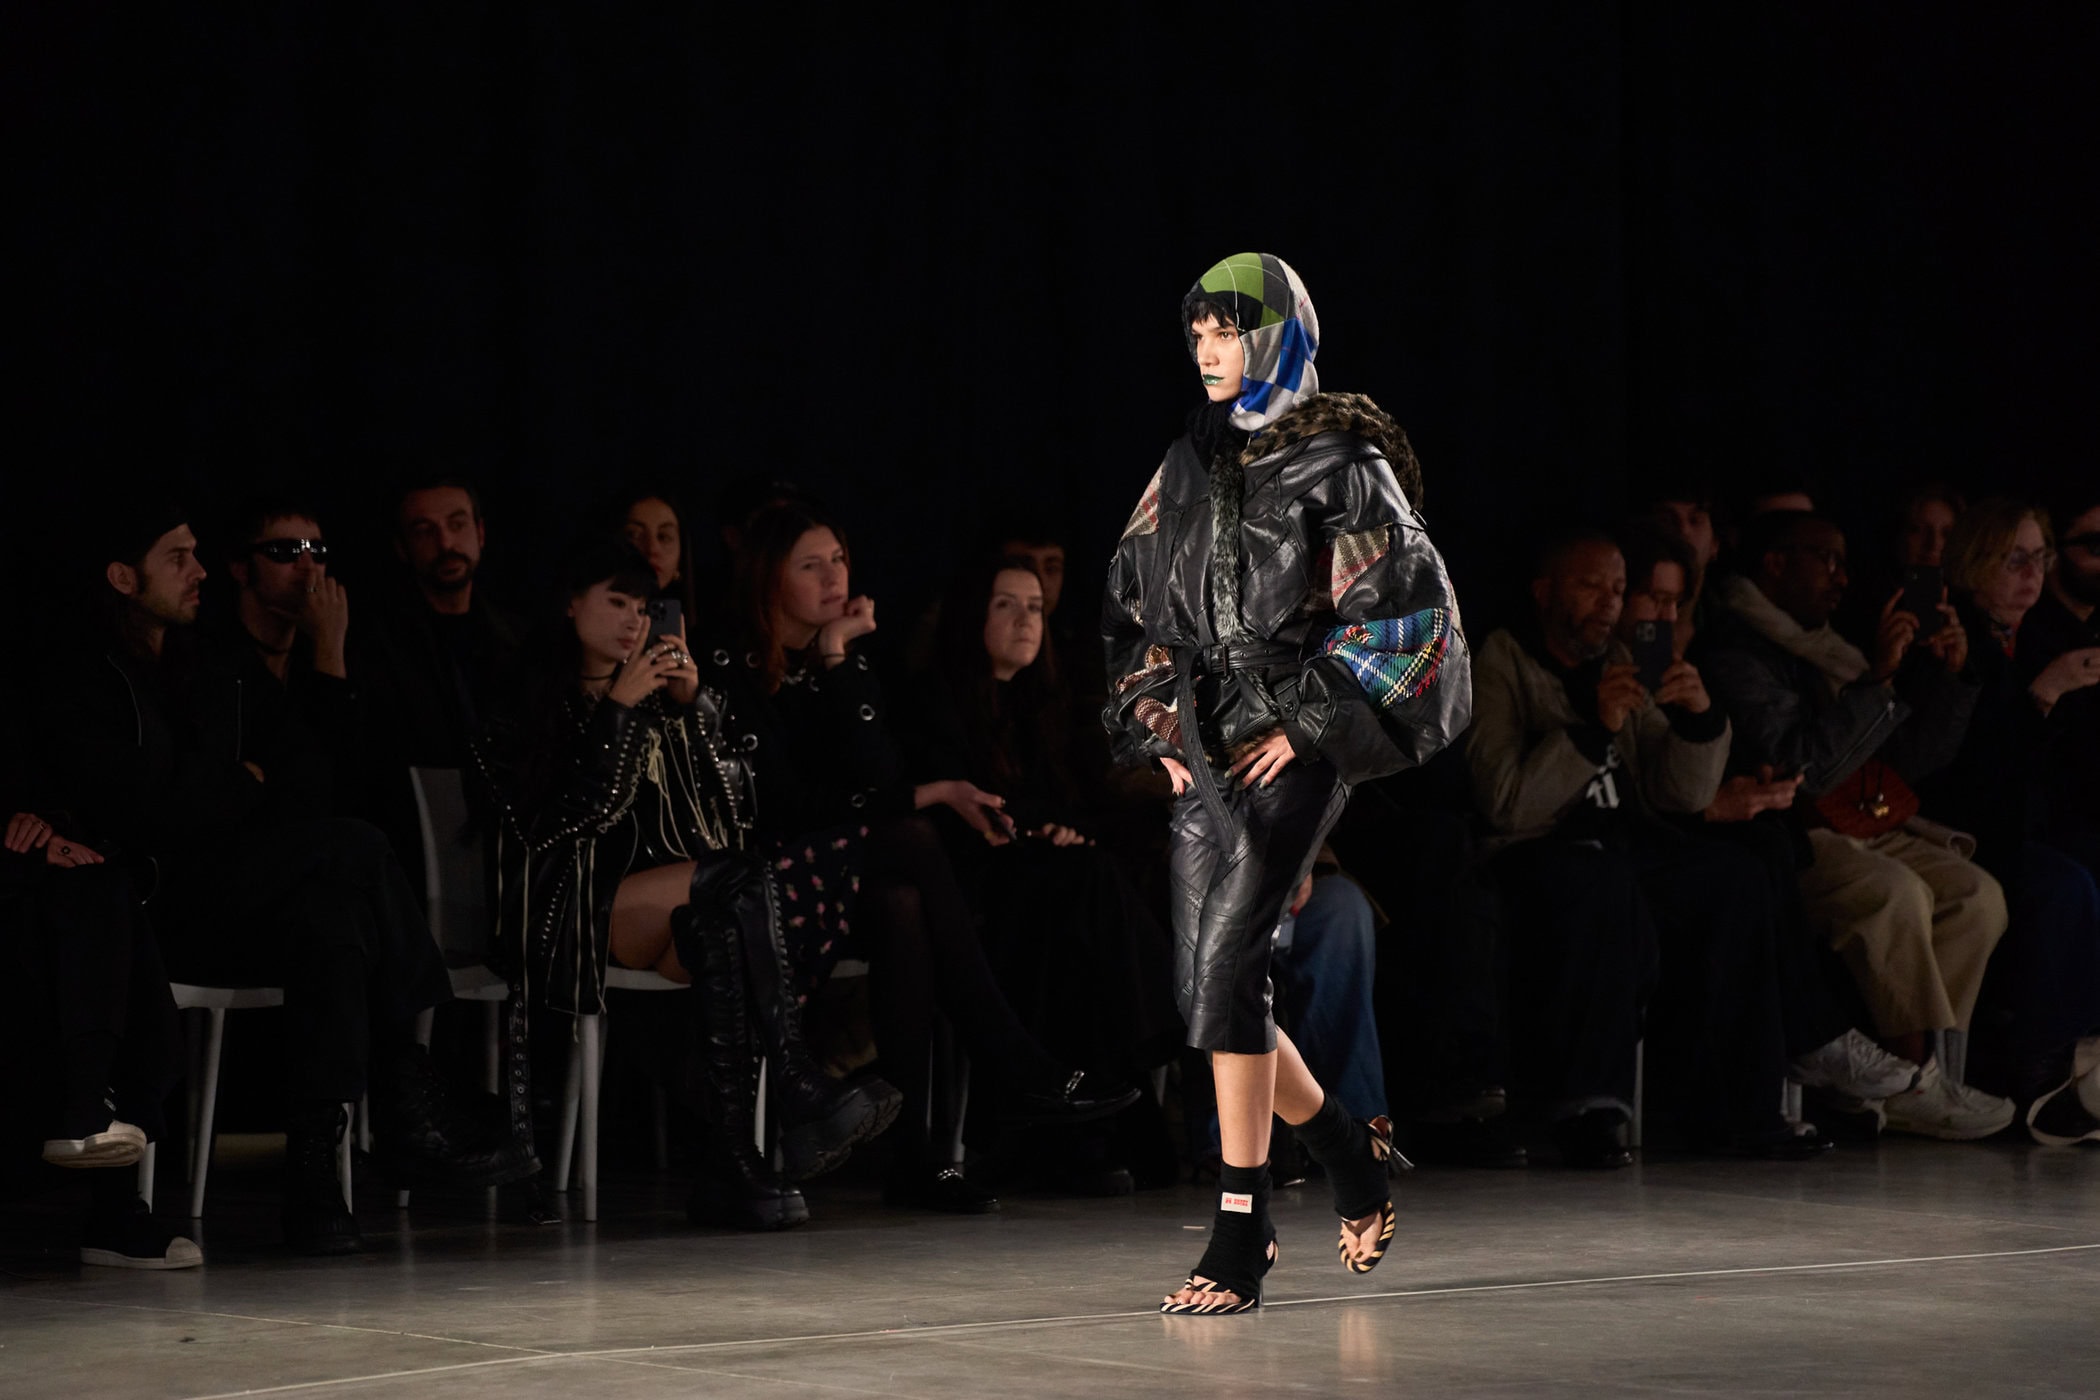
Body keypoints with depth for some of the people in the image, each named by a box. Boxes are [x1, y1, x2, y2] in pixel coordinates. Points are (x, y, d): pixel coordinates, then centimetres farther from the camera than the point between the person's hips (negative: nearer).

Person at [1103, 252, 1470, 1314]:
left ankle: (1240, 1236, -16)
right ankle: (1352, 1157, 29)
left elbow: (1404, 608, -9)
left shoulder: (1340, 463, -5)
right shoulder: (1191, 465, 14)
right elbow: (1133, 602, 22)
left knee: (1225, 963, -19)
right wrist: (1158, 719, 10)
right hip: (1205, 751, 7)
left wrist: (1307, 722, -12)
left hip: (1296, 753, -7)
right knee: (1208, 987, 6)